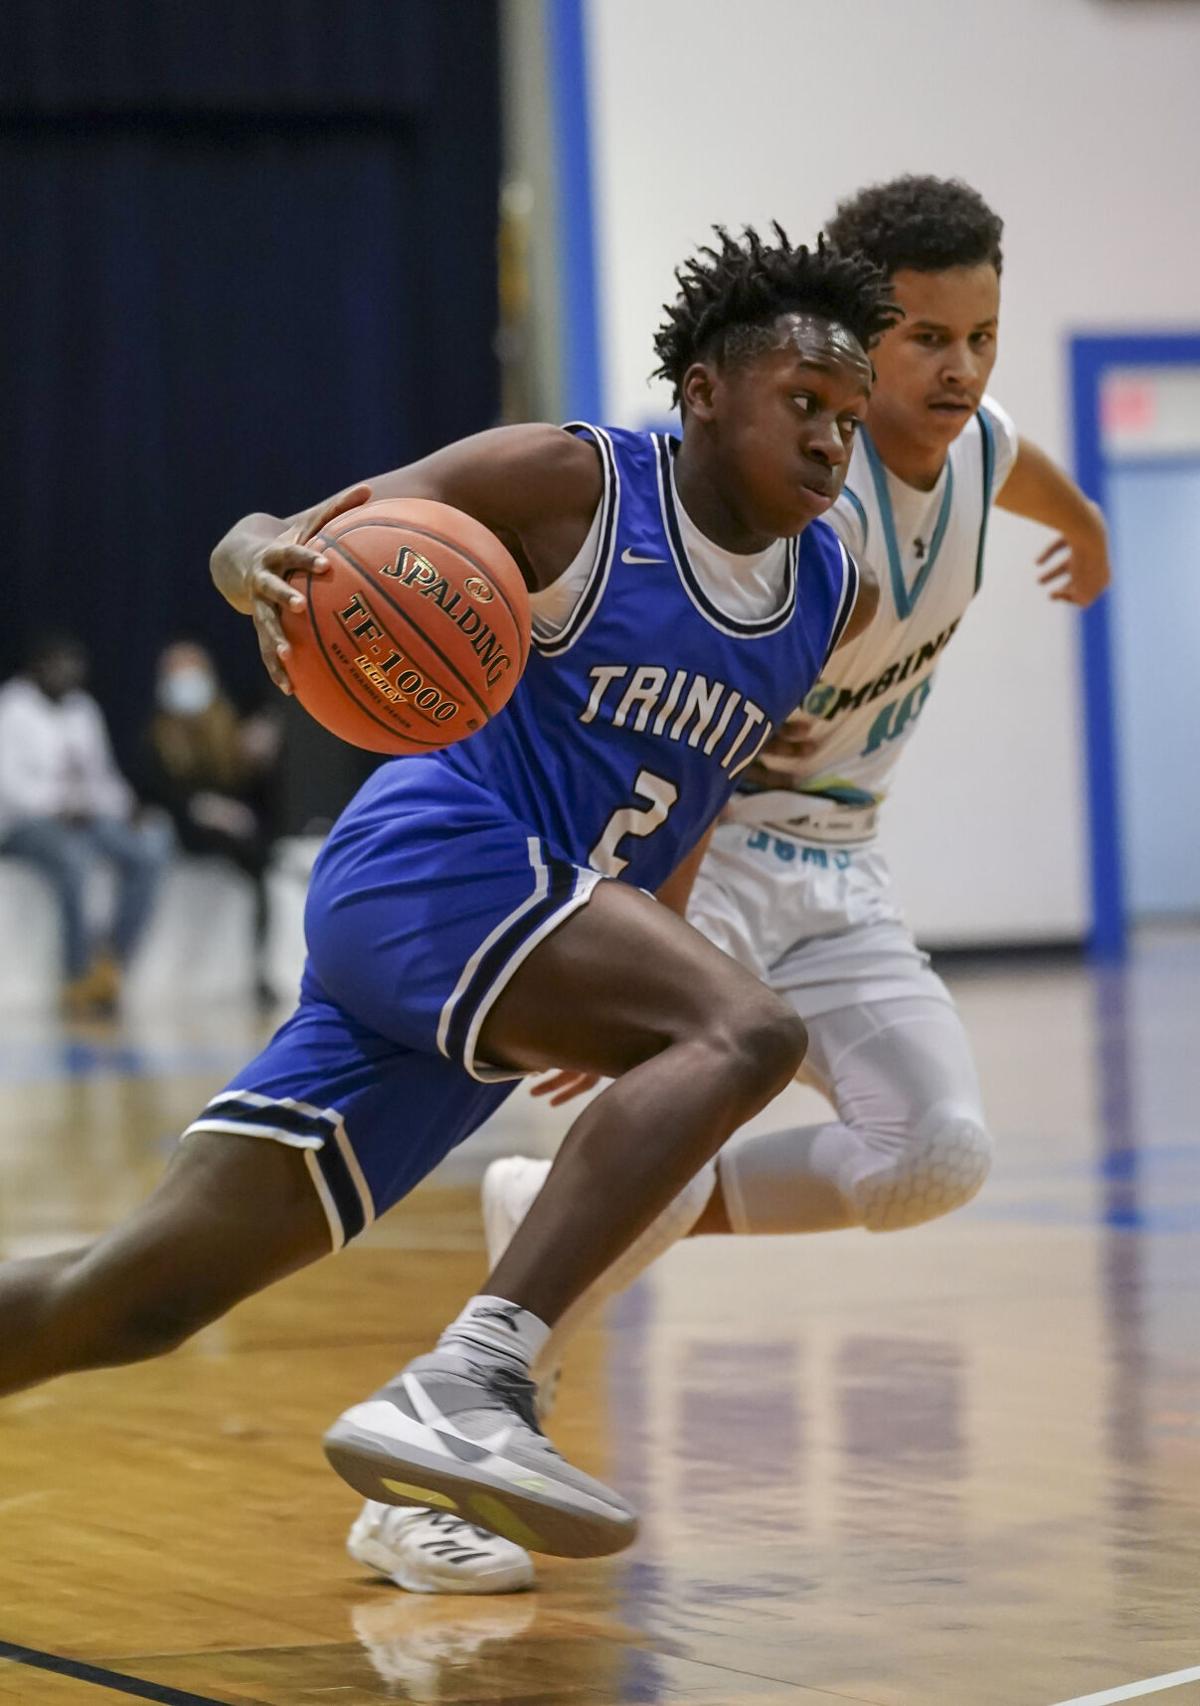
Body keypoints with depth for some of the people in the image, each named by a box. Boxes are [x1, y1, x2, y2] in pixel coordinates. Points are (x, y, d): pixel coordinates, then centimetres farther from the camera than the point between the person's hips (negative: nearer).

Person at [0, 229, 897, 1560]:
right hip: (431, 861, -7)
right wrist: (268, 566, -28)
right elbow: (261, 545, -5)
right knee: (742, 1032, -29)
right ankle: (467, 1387, -39)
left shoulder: (831, 595, 14)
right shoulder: (572, 485, -5)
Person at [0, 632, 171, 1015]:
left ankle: (111, 964, -17)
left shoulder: (83, 710, 19)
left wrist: (126, 808, 3)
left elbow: (101, 775, 23)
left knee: (147, 853, -20)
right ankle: (79, 978, -30)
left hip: (86, 818, 7)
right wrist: (58, 809, -22)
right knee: (73, 858, -38)